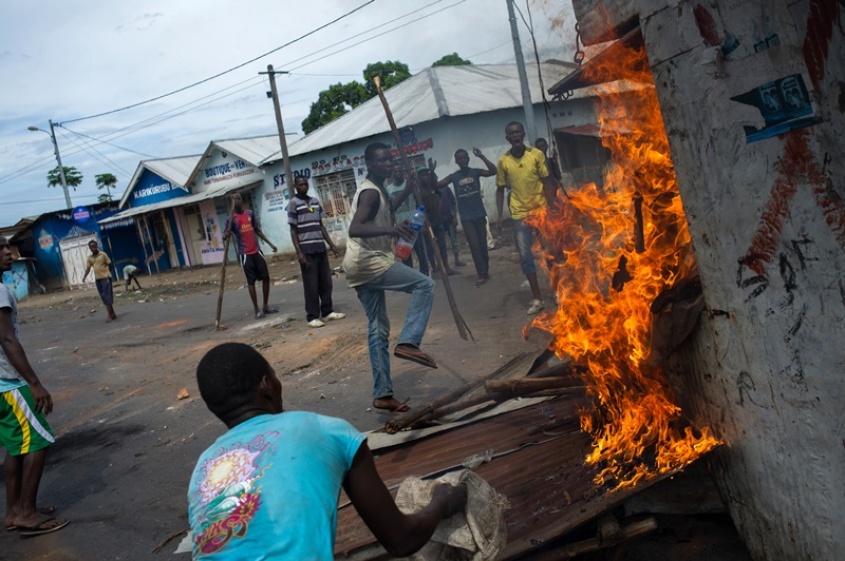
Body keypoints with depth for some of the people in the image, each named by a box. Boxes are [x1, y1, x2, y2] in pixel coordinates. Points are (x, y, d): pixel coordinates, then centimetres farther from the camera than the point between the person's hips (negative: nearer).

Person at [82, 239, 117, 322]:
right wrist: (84, 277, -6)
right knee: (104, 297, 8)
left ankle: (110, 315, -9)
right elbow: (88, 268, 7)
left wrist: (107, 273, 1)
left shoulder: (103, 254, -4)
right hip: (97, 279, 5)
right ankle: (112, 314, 17)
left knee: (107, 296, -9)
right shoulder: (89, 258, 9)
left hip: (106, 277, -5)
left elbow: (109, 264, 1)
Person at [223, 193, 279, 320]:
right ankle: (257, 310, 5)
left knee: (266, 278, 5)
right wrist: (226, 235, -35)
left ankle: (265, 306, 17)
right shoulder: (232, 218, -5)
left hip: (257, 251, 4)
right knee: (251, 281, -1)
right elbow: (225, 235, -12)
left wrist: (270, 243, 14)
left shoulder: (250, 214, 8)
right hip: (245, 254, -4)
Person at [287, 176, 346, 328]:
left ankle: (327, 311, 19)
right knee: (311, 285, -3)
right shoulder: (293, 204, -4)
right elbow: (293, 230, -6)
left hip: (320, 248, 6)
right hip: (307, 250, -6)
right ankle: (312, 316, 4)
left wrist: (331, 244, 13)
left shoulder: (315, 201, 14)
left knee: (326, 282, 9)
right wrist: (299, 252, -14)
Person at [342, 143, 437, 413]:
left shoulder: (375, 189, 17)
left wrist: (408, 189, 33)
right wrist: (391, 230, -45)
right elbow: (354, 229, -31)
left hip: (361, 267, 10)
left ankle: (382, 394, 12)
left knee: (378, 329, 10)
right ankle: (408, 343, -20)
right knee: (424, 285, -10)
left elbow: (387, 208, 41)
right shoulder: (370, 192, -14)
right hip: (369, 263, -10)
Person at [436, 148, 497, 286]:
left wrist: (481, 157, -20)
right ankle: (482, 274, -2)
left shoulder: (475, 172, 0)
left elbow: (493, 171, -14)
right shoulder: (453, 176, 1)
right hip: (466, 217, -1)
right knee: (474, 246, -6)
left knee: (483, 245, 9)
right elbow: (436, 185, -4)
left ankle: (485, 271, 22)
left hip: (479, 214, 1)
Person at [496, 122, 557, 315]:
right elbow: (500, 190, 5)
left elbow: (547, 183, -2)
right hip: (519, 214, 0)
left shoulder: (537, 154, -5)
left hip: (541, 210, 0)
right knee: (525, 256, -2)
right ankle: (537, 298, 7)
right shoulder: (503, 161, -3)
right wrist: (499, 216, 0)